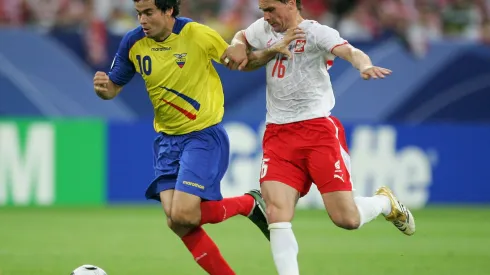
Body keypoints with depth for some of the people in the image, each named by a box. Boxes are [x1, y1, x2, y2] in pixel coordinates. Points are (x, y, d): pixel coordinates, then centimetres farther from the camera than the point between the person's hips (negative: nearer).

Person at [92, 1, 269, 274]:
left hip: (204, 135, -5)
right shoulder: (133, 43, -4)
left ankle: (250, 204, 9)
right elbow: (114, 86, 7)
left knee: (183, 215, -18)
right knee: (177, 222, -6)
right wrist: (103, 87, -17)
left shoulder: (198, 35, -16)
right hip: (167, 139, 5)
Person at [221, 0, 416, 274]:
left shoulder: (315, 32, -8)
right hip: (278, 135, 5)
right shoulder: (263, 30, 10)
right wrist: (238, 48, 8)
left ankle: (385, 202, 27)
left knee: (347, 218, -7)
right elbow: (240, 38, 32)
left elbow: (350, 51, -26)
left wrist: (365, 65, -49)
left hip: (319, 129, -5)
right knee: (277, 214, -16)